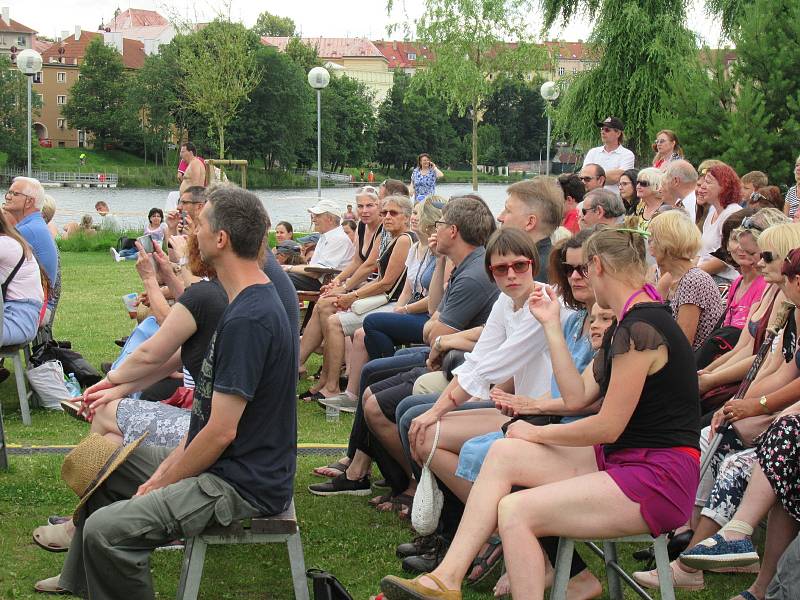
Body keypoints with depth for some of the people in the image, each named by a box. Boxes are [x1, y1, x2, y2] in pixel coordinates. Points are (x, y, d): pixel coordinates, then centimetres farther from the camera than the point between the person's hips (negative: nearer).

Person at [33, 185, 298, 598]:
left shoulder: (246, 320, -24)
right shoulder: (254, 302, 9)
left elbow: (221, 432, -23)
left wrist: (162, 483, -10)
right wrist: (168, 466, 8)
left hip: (243, 485, -11)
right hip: (228, 464, 11)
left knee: (106, 530, -25)